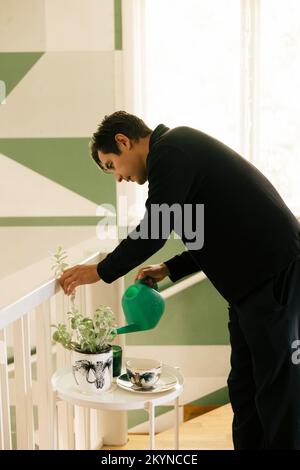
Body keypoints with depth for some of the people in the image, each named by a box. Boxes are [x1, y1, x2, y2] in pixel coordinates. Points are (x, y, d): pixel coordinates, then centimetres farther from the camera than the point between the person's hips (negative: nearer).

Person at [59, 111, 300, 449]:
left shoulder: (169, 149, -10)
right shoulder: (183, 149, 19)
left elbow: (154, 230, -16)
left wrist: (101, 271, -3)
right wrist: (169, 269, 16)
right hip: (252, 281, 10)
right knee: (244, 389, 14)